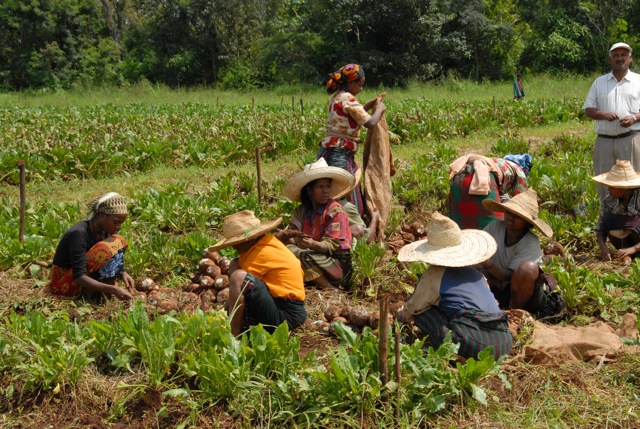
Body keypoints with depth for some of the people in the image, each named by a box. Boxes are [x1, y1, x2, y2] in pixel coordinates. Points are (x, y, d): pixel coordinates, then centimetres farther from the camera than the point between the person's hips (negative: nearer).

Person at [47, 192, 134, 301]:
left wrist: (122, 273, -17)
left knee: (119, 241, -3)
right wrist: (112, 289, -40)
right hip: (62, 285, -8)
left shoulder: (105, 230, -3)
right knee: (104, 249, -28)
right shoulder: (78, 233, -27)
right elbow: (79, 277, -32)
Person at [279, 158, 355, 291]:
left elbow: (331, 246, -17)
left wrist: (312, 244, -38)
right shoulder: (301, 211, 6)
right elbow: (292, 239, -1)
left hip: (338, 264, -6)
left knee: (298, 253, -25)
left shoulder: (336, 211, -10)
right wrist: (286, 235, -26)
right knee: (288, 249, -17)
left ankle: (331, 289, -19)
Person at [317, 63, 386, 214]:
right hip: (340, 155, -10)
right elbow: (369, 122, -18)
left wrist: (369, 105, 21)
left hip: (330, 151, 10)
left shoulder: (337, 97, 14)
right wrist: (379, 109, -1)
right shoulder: (347, 99, -14)